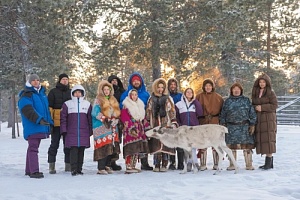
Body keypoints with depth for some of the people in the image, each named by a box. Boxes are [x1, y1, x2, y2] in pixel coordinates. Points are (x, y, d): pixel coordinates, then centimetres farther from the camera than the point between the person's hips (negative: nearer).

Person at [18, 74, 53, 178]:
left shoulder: (42, 93, 19)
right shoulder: (26, 95, -8)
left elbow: (46, 109, 27)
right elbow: (27, 110, -21)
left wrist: (50, 122, 21)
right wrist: (39, 120, -31)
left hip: (40, 127, 9)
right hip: (32, 127, -8)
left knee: (33, 147, 14)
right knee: (33, 148, -11)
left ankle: (29, 170, 23)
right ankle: (34, 171, -12)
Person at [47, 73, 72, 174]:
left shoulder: (71, 92, 16)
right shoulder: (53, 92, 3)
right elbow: (49, 107, -2)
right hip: (56, 123, -4)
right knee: (54, 144, 0)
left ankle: (68, 165, 15)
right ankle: (51, 166, 5)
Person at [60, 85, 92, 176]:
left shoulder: (87, 104, 11)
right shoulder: (67, 104, 6)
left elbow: (90, 118, 12)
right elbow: (63, 118, 6)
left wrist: (90, 131, 8)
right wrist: (64, 130, -1)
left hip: (84, 132, 2)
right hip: (71, 132, -2)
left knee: (81, 151, 4)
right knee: (73, 150, -8)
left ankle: (79, 169, 11)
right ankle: (74, 169, -6)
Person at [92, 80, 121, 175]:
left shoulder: (113, 100, 18)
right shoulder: (98, 100, -2)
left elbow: (116, 112, 18)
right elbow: (95, 113, -12)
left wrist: (115, 120, -1)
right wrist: (105, 120, -17)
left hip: (112, 127, 6)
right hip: (101, 128, -6)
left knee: (111, 147, 5)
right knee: (103, 147, -11)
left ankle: (107, 166, 17)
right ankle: (101, 168, -6)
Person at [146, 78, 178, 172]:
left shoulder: (168, 98, 9)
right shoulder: (151, 99, 13)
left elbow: (172, 111, 7)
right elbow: (148, 111, 14)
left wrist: (173, 123, -1)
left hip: (166, 125, -1)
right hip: (155, 124, 1)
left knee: (165, 144, -6)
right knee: (156, 145, -2)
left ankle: (164, 165, 1)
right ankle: (157, 165, 4)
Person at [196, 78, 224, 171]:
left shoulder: (218, 97, 9)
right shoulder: (199, 96, 7)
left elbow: (222, 110, 10)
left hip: (215, 122, 0)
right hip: (203, 122, 0)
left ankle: (216, 164, 9)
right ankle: (203, 164, 5)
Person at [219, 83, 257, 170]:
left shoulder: (246, 100, 9)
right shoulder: (227, 101, 11)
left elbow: (252, 113, 7)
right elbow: (223, 114, 13)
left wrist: (252, 124, 0)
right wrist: (223, 125, 5)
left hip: (244, 126, -1)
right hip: (231, 126, 1)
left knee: (247, 145, -4)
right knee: (231, 146, 1)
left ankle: (249, 165, 3)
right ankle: (232, 165, 11)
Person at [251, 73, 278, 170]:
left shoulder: (271, 93, -3)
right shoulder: (255, 93, 14)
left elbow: (275, 105, -8)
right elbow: (253, 104, 19)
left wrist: (262, 107, -15)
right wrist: (255, 108, -3)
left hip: (268, 118, -6)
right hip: (258, 119, 6)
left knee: (268, 139, -9)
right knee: (261, 139, 4)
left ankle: (268, 162, -8)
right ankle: (269, 162, 11)